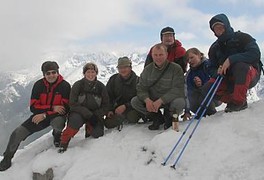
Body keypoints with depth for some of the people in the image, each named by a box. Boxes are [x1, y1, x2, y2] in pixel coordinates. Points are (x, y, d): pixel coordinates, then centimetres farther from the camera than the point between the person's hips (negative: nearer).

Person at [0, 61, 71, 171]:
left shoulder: (65, 86, -13)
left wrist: (45, 114, -22)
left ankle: (57, 134, 1)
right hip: (40, 115, 3)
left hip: (57, 116, -2)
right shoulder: (38, 85, -7)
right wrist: (52, 107, -22)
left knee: (57, 123, -39)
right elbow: (33, 107, -8)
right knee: (17, 133, -10)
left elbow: (66, 107, -16)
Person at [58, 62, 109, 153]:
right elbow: (73, 104, -10)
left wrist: (96, 115, -14)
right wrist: (88, 114, -21)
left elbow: (105, 105, 4)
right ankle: (64, 142, -15)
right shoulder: (78, 85, -5)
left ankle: (89, 129, 16)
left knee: (97, 133, -20)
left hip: (95, 114, 2)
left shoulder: (101, 87, 1)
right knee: (76, 120, -35)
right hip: (79, 113, -2)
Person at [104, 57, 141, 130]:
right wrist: (109, 110, -9)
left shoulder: (137, 80, -10)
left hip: (131, 107, -3)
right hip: (117, 107, 3)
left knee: (132, 118, -34)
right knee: (108, 123, -15)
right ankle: (123, 118, 13)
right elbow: (108, 96, 5)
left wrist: (125, 106, -27)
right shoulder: (113, 79, 1)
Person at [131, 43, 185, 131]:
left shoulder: (176, 68, -13)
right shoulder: (148, 69, 0)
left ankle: (170, 117, 0)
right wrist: (147, 100, -25)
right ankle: (157, 118, 2)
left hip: (170, 101, -4)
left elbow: (178, 90, -21)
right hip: (152, 101, 4)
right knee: (134, 101, -16)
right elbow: (141, 88, -2)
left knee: (179, 102, -36)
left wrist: (161, 100, -32)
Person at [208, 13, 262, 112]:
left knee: (240, 66, -38)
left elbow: (255, 54, -23)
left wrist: (231, 59, -32)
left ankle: (239, 101, -28)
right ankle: (237, 102, -8)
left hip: (249, 75, -4)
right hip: (229, 80, 5)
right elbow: (212, 69, 3)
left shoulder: (242, 37, -7)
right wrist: (218, 72, -23)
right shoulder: (214, 48, 7)